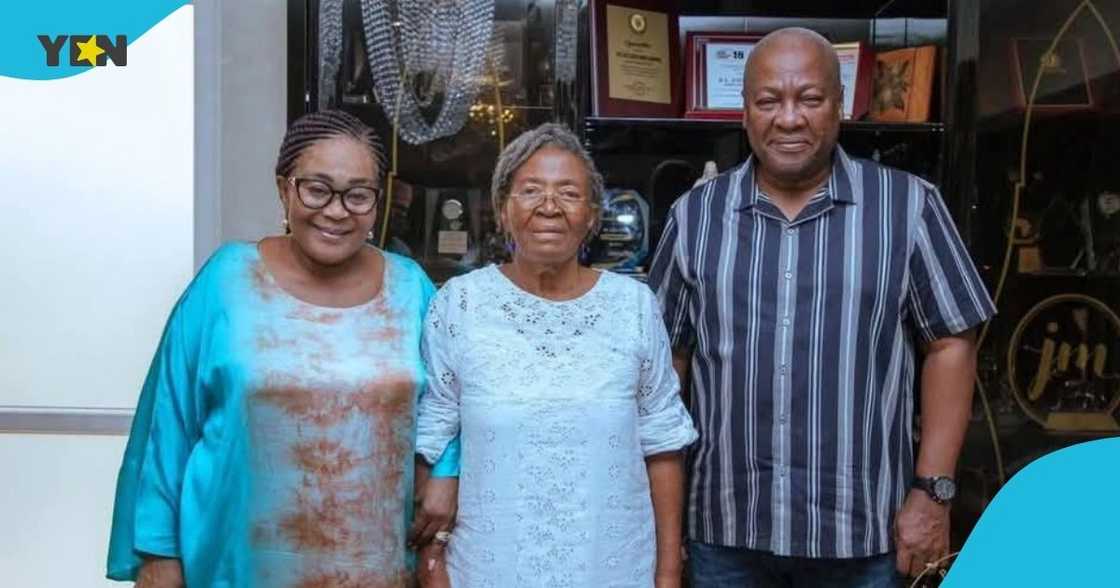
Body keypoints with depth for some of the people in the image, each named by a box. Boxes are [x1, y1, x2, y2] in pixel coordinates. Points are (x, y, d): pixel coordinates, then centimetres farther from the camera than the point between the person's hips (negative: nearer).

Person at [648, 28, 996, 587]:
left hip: (862, 531, -1)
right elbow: (667, 356, 7)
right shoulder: (694, 215, 2)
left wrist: (932, 490, -5)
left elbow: (950, 345, -1)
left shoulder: (908, 205, -3)